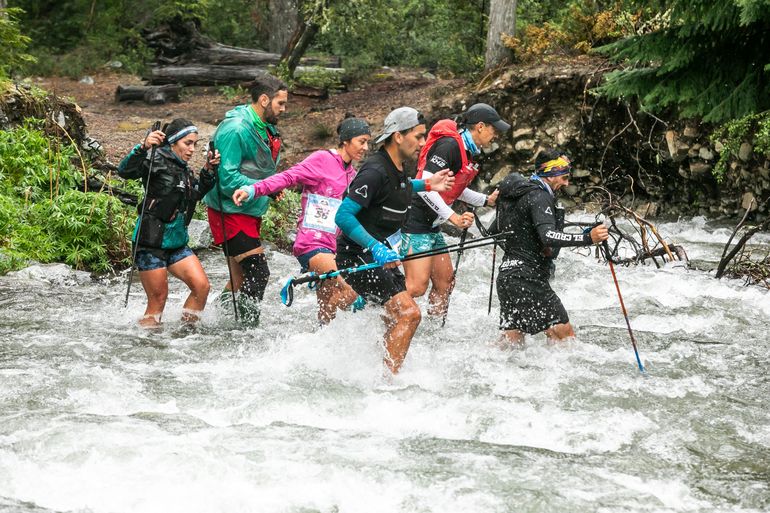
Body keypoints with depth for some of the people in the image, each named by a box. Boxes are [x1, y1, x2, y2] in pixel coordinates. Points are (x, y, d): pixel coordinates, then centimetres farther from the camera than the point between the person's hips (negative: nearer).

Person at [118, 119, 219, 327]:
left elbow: (197, 193, 29)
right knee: (158, 299, -4)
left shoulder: (183, 170, 16)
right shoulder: (157, 161, -9)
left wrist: (209, 170, 13)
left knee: (201, 286, -5)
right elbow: (125, 171, -25)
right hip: (151, 242, -8)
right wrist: (144, 147, -41)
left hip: (177, 243, 8)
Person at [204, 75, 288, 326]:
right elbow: (227, 178, -25)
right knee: (258, 273, -12)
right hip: (230, 211, -10)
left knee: (243, 276, 15)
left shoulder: (266, 129, 10)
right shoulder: (235, 129, -21)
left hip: (250, 212, 10)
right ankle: (249, 328, -5)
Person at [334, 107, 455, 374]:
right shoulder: (375, 171, -21)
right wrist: (375, 247, -34)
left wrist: (426, 185, 28)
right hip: (359, 258, -10)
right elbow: (343, 216, -26)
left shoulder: (398, 169, 9)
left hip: (382, 256, 10)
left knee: (396, 320, 14)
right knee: (409, 314, -18)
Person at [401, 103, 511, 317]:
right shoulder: (449, 146, -18)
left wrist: (486, 200, 29)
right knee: (417, 287, -16)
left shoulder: (467, 151, 13)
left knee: (445, 282, 13)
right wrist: (452, 217, -27)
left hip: (432, 226, 11)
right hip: (415, 221, -11)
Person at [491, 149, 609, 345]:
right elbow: (548, 237, -28)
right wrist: (587, 238, -33)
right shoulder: (539, 196, -12)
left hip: (507, 276, 10)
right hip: (527, 278, -10)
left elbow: (493, 232, 26)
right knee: (564, 334, -7)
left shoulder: (517, 191, 17)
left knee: (511, 343, 9)